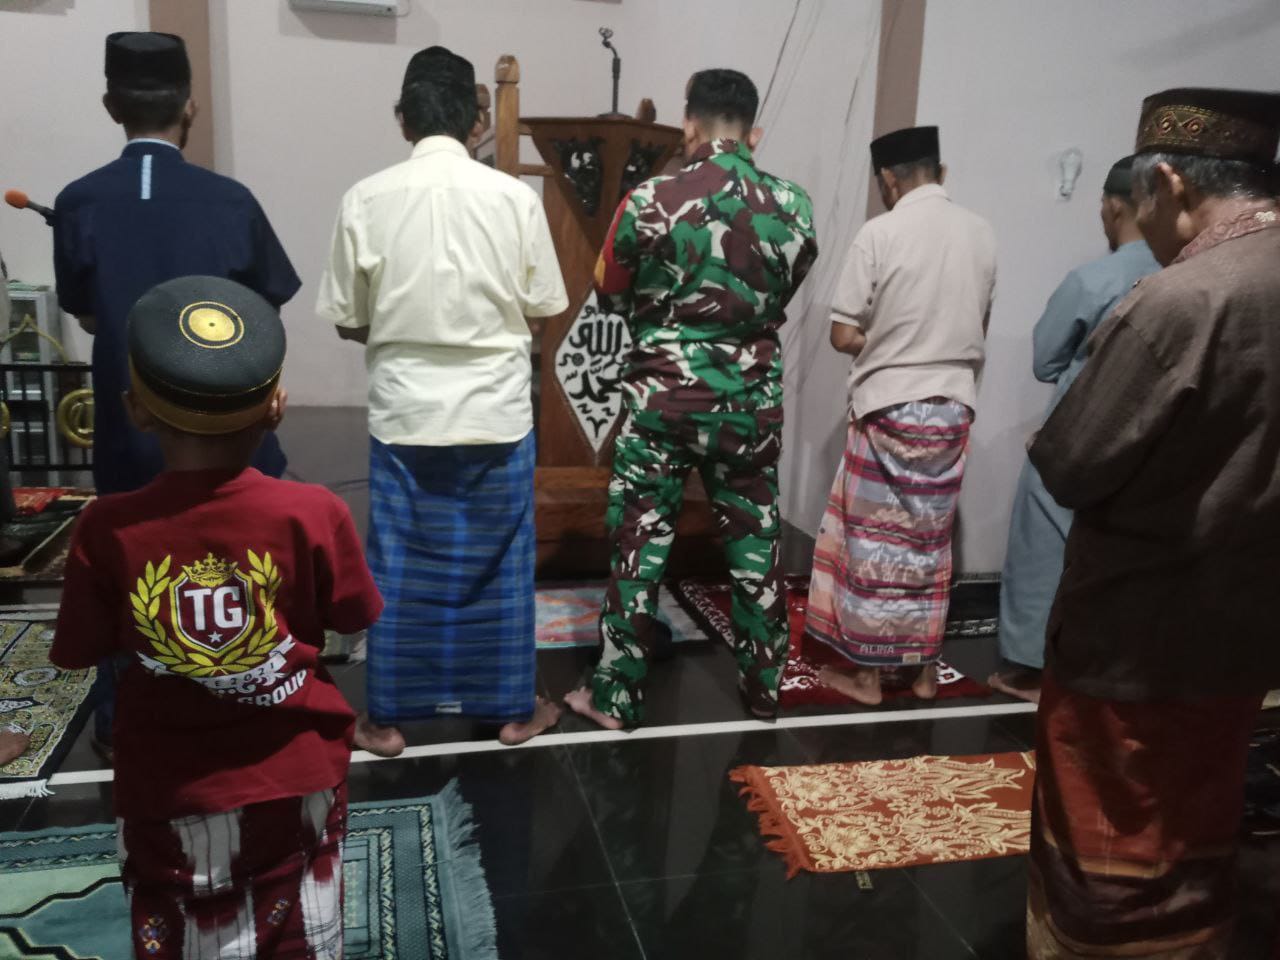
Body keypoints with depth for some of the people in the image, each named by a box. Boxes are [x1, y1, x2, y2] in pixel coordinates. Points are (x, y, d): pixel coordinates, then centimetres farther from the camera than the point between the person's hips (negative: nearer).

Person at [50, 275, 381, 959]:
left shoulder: (108, 530, -18)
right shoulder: (313, 514, -19)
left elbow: (79, 654, -5)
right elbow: (353, 619, -4)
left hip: (168, 789, 0)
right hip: (295, 777, 0)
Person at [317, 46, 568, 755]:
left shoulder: (367, 199, -6)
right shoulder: (515, 197, -6)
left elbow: (347, 322, 0)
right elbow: (542, 307, 2)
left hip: (404, 413, 0)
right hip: (498, 412, 0)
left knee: (398, 570, 11)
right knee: (501, 567, 12)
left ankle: (387, 717, 23)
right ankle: (511, 708, 25)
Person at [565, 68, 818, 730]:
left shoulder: (650, 202, -9)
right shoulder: (792, 207, -2)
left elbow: (611, 295, 3)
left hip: (663, 396, -2)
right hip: (751, 401, 3)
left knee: (640, 543, 7)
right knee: (755, 543, 14)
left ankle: (617, 696, 17)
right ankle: (764, 687, 27)